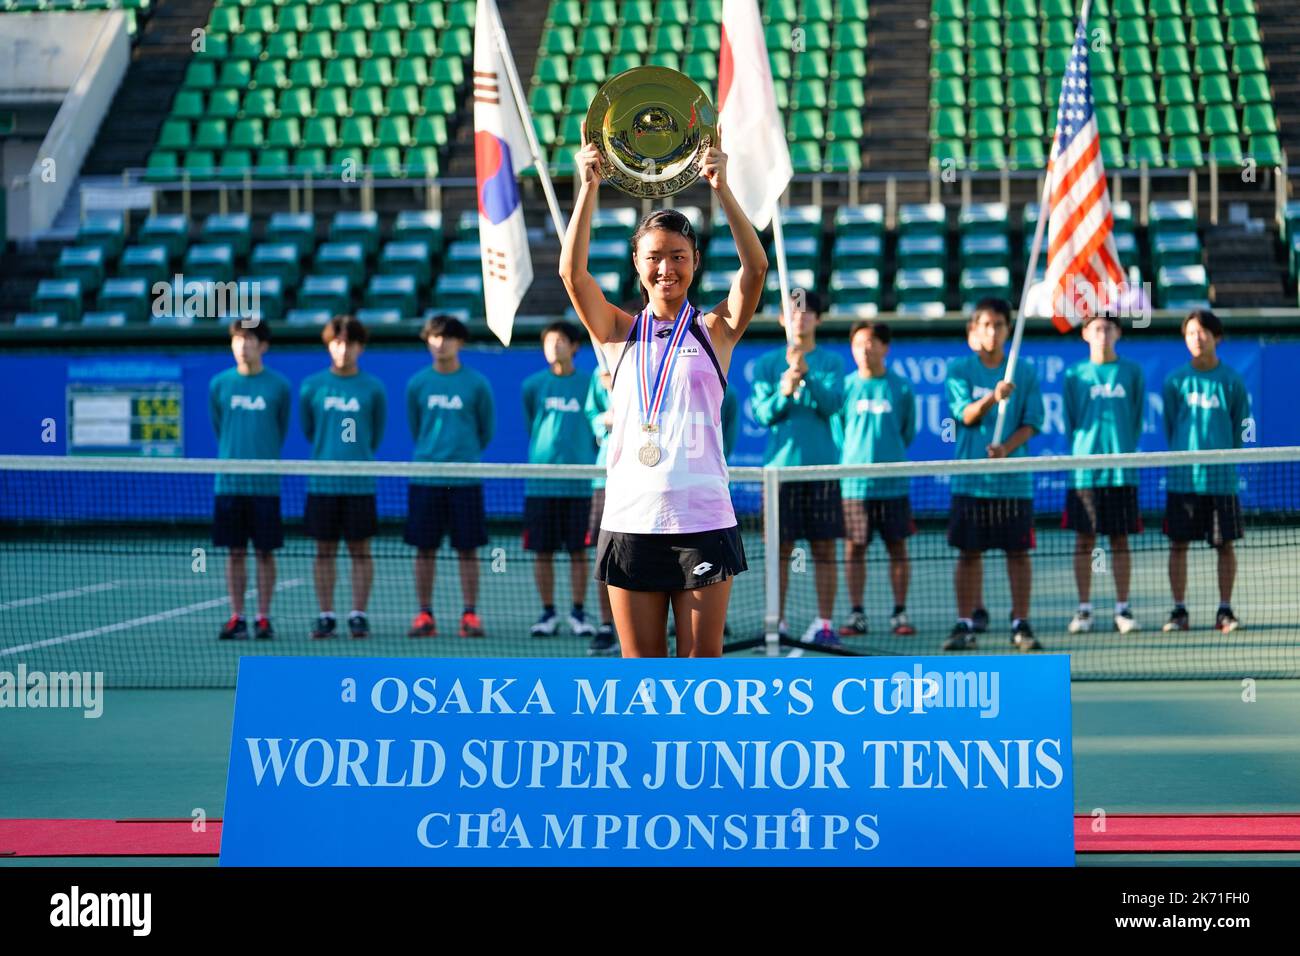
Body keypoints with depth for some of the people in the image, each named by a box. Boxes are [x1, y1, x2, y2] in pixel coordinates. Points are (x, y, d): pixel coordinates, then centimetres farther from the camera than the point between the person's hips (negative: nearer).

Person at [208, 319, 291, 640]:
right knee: (235, 552, 4)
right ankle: (237, 618, 9)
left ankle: (263, 618, 9)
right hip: (229, 481, 1)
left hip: (265, 483, -1)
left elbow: (281, 432, 11)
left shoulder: (278, 386, 0)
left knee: (265, 552, 2)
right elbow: (218, 429, 15)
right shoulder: (220, 384, 4)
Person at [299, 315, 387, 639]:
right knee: (325, 550, 4)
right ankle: (326, 616, 9)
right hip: (322, 483, 1)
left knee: (360, 549, 2)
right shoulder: (312, 387, 3)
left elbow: (377, 435, 12)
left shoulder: (372, 388, 2)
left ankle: (358, 615, 7)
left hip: (360, 482, -1)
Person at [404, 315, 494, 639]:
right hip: (425, 476, 1)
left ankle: (470, 614, 5)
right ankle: (425, 615, 9)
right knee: (424, 548, 3)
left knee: (467, 549, 0)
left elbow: (487, 429, 10)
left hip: (465, 477, -1)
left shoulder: (476, 383, 1)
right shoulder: (417, 383, 5)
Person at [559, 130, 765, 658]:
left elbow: (755, 267, -9)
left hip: (702, 520, -1)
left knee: (703, 659, 0)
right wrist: (590, 186, -12)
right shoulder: (619, 331, 9)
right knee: (641, 666, 3)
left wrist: (721, 187, -18)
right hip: (631, 520, 1)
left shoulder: (714, 329, 6)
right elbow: (572, 272, -5)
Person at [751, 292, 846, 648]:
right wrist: (783, 393, -19)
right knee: (779, 549, 1)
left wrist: (807, 375, -23)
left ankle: (824, 623, 4)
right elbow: (763, 414, 1)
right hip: (780, 464, 0)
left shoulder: (830, 362, 8)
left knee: (824, 549, 0)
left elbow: (832, 404, -7)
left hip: (821, 465, 0)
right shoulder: (767, 363, 9)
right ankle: (776, 623, 5)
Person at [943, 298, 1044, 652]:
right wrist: (992, 397, -27)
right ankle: (966, 624, 9)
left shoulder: (1025, 373, 4)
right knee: (969, 552, 3)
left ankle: (1021, 624, 7)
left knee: (1018, 551, 1)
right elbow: (966, 414, -8)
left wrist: (1006, 447, -17)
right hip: (971, 477, 0)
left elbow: (1031, 424, 0)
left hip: (1014, 479, 0)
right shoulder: (960, 370, 4)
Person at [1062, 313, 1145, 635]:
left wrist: (1127, 450, 2)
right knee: (1084, 540, 2)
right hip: (1084, 470, 0)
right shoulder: (1075, 375, 6)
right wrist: (1079, 454, 1)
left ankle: (1122, 609, 9)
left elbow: (1137, 419, 10)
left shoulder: (1131, 372, 7)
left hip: (1122, 470, 0)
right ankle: (1084, 609, 8)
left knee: (1120, 540, 3)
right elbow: (1070, 422, 9)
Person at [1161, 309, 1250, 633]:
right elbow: (1169, 426, 11)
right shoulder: (1176, 381, 4)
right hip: (1182, 476, 1)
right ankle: (1179, 611, 10)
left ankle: (1225, 611, 10)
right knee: (1178, 543, 2)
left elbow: (1240, 429, 7)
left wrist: (1225, 459, 5)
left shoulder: (1231, 381, 1)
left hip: (1221, 478, -1)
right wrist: (1182, 457, 9)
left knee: (1225, 544, 2)